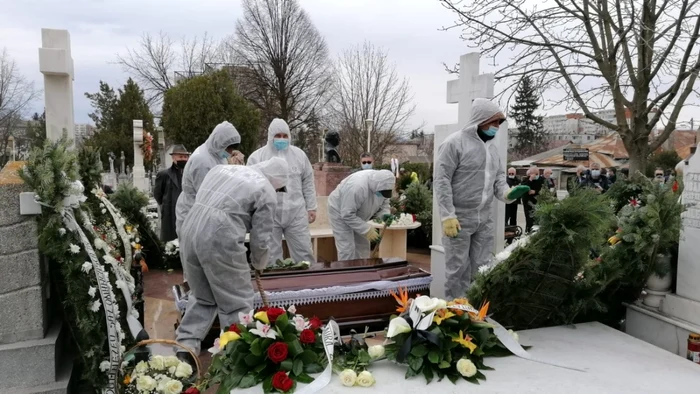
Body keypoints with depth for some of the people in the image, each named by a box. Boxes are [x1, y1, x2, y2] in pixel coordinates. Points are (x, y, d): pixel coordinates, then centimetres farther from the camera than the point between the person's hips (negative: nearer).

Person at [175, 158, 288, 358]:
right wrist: (258, 264, 21)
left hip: (190, 230, 7)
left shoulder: (222, 168, 22)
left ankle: (185, 347, 21)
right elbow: (261, 238, 3)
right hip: (219, 238, -7)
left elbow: (201, 200, 21)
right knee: (237, 303, 8)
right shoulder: (267, 192, 3)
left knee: (202, 298, 23)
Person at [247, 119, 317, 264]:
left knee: (304, 251, 9)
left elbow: (308, 183, 12)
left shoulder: (299, 154, 7)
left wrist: (311, 207, 9)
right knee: (271, 256, 7)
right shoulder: (257, 157, -2)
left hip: (296, 213, 2)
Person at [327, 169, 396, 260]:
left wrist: (385, 214, -22)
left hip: (358, 214, 8)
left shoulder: (383, 185, -17)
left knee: (363, 246, 11)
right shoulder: (357, 187, -40)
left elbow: (383, 204, 0)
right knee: (347, 248, -11)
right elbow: (347, 215, -35)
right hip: (340, 213, -8)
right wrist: (367, 230, -33)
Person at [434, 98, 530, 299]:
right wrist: (448, 215, -20)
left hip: (484, 219, 7)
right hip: (459, 218, -7)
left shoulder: (491, 146, 13)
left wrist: (507, 193, -5)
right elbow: (441, 180, -15)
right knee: (458, 268, 3)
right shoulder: (455, 143, -12)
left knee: (482, 268, 13)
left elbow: (499, 176, 18)